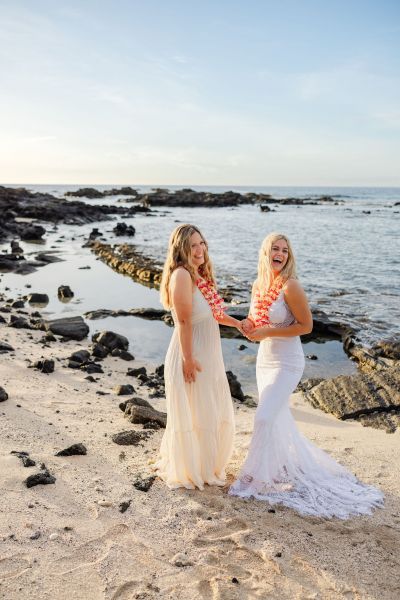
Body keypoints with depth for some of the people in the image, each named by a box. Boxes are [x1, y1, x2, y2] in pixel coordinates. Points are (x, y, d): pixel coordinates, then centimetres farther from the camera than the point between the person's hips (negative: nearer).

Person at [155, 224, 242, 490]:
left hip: (210, 355, 9)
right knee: (192, 416, 6)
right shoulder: (181, 275, -20)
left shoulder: (201, 274, 9)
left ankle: (207, 465, 42)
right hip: (192, 355, -9)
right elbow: (183, 321, -23)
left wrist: (237, 323, 13)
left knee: (215, 414, 21)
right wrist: (188, 359, -23)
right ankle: (188, 472, 26)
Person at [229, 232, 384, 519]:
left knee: (265, 418, -10)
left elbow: (306, 325, -16)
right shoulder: (258, 285, 3)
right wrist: (249, 327, -6)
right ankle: (297, 467, 37)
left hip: (287, 363, -8)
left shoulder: (290, 286, -18)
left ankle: (259, 477, 7)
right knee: (279, 419, 17)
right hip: (264, 359, 8)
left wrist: (267, 332, -20)